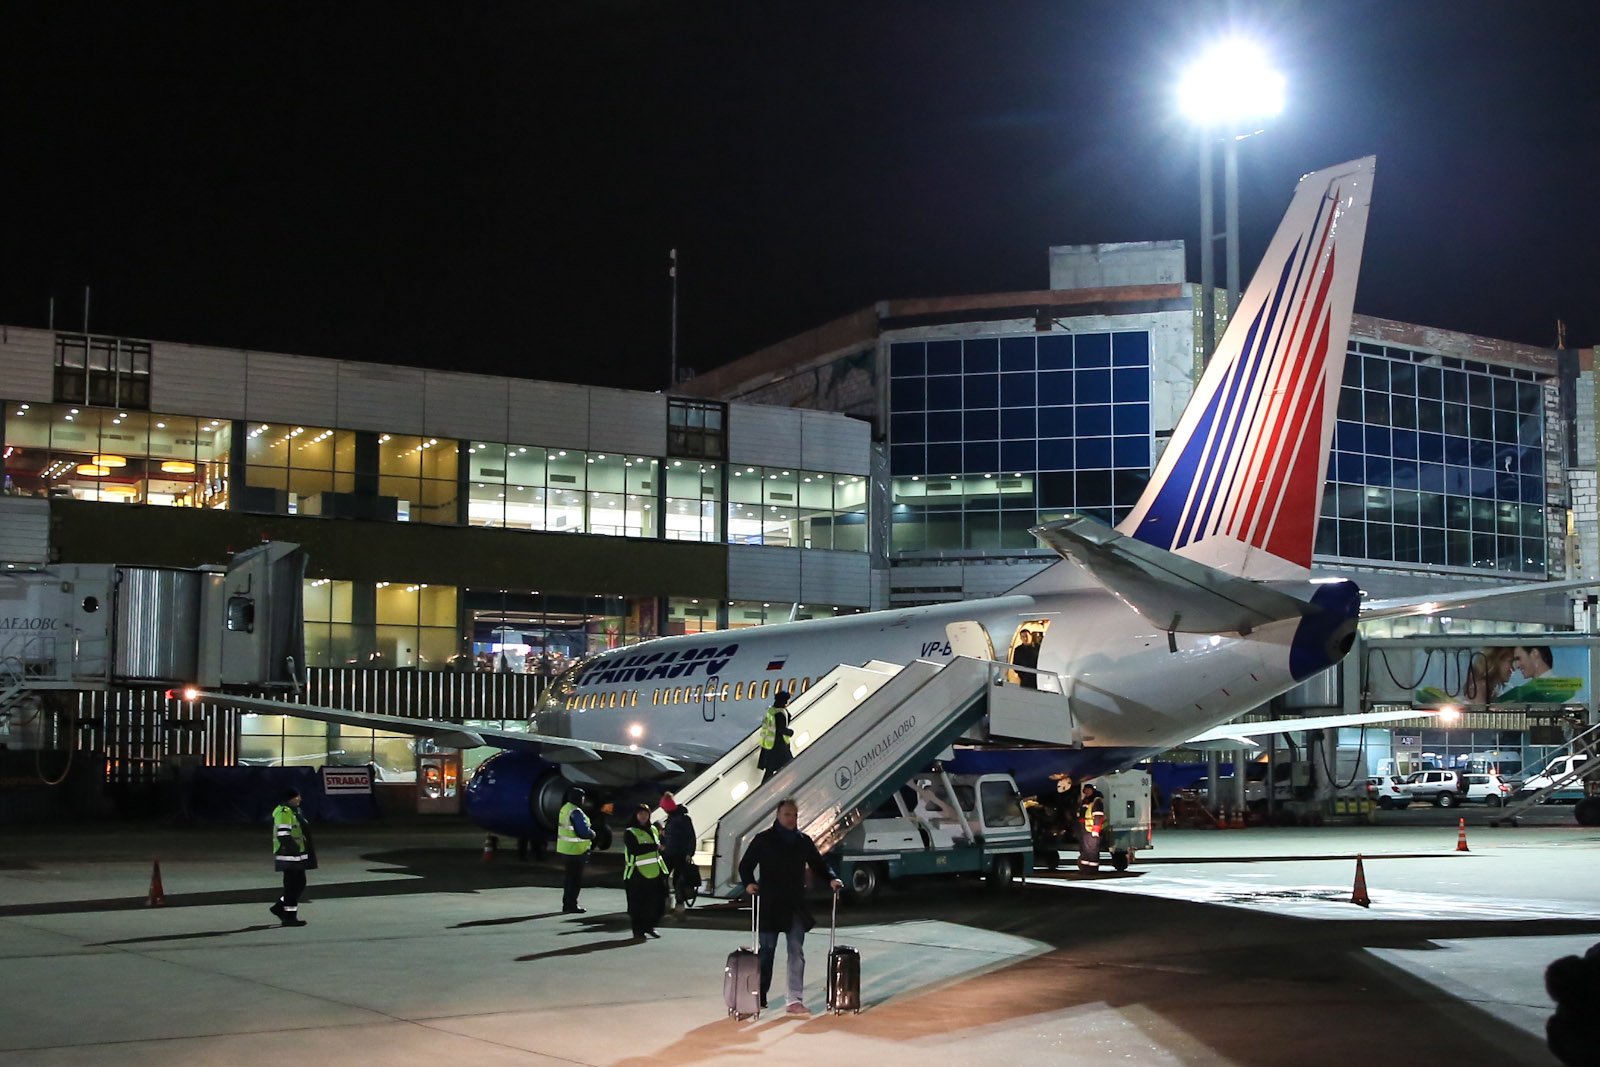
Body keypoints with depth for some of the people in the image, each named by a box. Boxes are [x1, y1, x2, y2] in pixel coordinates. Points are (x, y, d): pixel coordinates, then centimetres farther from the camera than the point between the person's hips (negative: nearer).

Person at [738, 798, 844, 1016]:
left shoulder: (803, 841, 7)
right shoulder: (763, 840, -3)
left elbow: (819, 864, 15)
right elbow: (746, 865, 0)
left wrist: (831, 878, -3)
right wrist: (749, 883, -18)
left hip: (796, 905, 3)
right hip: (769, 905, -3)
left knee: (796, 953, -1)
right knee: (766, 951, 7)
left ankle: (795, 1000, 0)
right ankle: (760, 996, 20)